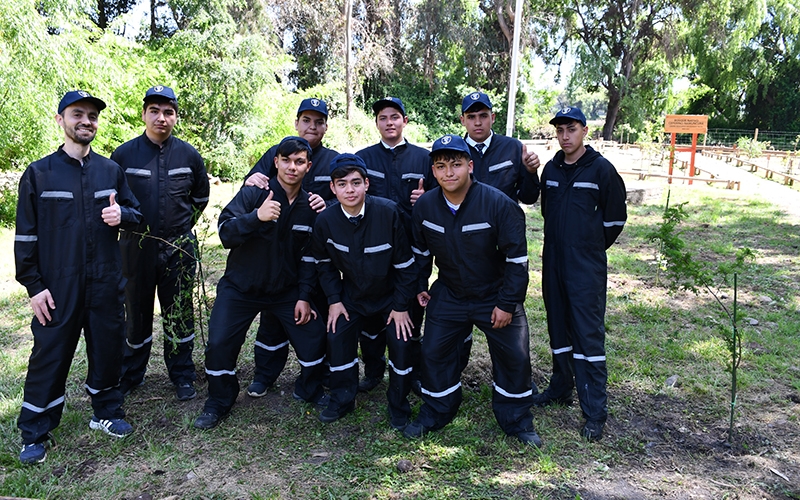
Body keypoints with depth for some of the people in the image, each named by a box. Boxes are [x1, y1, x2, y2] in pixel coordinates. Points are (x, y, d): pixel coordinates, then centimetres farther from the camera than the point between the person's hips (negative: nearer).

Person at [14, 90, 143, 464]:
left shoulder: (111, 170, 7)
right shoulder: (38, 173, -1)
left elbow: (136, 214, 11)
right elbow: (25, 235, -2)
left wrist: (121, 215, -13)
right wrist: (34, 286, -6)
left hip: (106, 283, 3)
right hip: (57, 286, -2)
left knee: (107, 347, 11)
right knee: (50, 354, 3)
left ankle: (107, 412, 30)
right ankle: (35, 434, 18)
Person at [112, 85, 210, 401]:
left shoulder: (188, 154, 0)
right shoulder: (124, 154, -4)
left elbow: (201, 196, 14)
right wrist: (126, 223, 7)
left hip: (179, 248, 0)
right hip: (136, 248, 0)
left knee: (179, 314, 9)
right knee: (136, 313, 13)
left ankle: (182, 376, 24)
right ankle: (131, 375, 30)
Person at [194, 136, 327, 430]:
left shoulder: (310, 205, -1)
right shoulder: (253, 194, -13)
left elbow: (309, 257, 3)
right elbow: (225, 234, -24)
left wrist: (304, 296, -3)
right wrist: (256, 216, -42)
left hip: (286, 291, 3)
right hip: (240, 288, -3)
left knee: (314, 336, -2)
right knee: (219, 343, -9)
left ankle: (309, 390, 25)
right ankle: (218, 403, 16)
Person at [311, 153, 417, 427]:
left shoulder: (388, 212, -26)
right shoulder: (325, 221, -16)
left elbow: (405, 263, -17)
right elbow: (325, 265, 3)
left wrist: (401, 305, -14)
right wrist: (334, 300, -4)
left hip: (390, 294, -2)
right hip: (352, 296, 3)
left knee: (401, 342, -11)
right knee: (337, 337, -6)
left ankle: (399, 407, 12)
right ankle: (342, 399, 17)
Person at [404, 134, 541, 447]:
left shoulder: (499, 204, -22)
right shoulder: (424, 206, -9)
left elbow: (517, 259, -16)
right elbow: (420, 251, 9)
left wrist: (507, 303, -15)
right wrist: (420, 287, 10)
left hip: (495, 297, -2)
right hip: (448, 296, 3)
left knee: (515, 357, 3)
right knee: (433, 352, 5)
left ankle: (517, 422, 25)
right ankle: (434, 415, 27)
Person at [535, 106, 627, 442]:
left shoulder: (601, 169, -7)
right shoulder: (551, 169, 9)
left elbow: (616, 218, -1)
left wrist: (592, 247, 5)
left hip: (587, 266, -5)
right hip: (554, 262, 6)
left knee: (589, 335, -4)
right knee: (559, 329, 15)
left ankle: (595, 413, 3)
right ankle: (560, 389, 31)